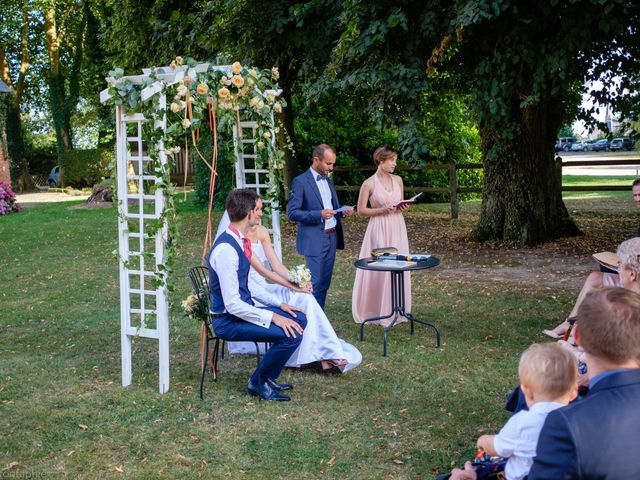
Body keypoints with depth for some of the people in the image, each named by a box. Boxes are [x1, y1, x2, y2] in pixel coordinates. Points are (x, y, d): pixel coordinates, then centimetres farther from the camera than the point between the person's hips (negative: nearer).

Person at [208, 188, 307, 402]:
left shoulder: (240, 241, 5)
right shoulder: (226, 249, -26)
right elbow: (232, 304, -26)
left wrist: (279, 304, 9)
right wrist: (272, 317, -23)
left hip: (244, 309, 10)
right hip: (229, 320, -10)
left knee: (298, 319, 11)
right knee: (291, 334, -22)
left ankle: (268, 378, 19)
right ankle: (258, 383, 1)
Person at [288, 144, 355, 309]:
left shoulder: (328, 180, 14)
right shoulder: (300, 182, -10)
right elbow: (293, 213, -15)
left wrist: (343, 211, 3)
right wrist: (319, 214, -25)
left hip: (332, 237, 7)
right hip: (314, 239, -7)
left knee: (325, 282, 11)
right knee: (314, 283, -7)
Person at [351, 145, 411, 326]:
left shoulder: (398, 180, 7)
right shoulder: (369, 183, -8)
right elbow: (361, 210, -6)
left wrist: (403, 208, -5)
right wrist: (383, 210, -17)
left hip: (397, 228, 5)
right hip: (379, 229, -5)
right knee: (379, 268, -3)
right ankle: (375, 310, 8)